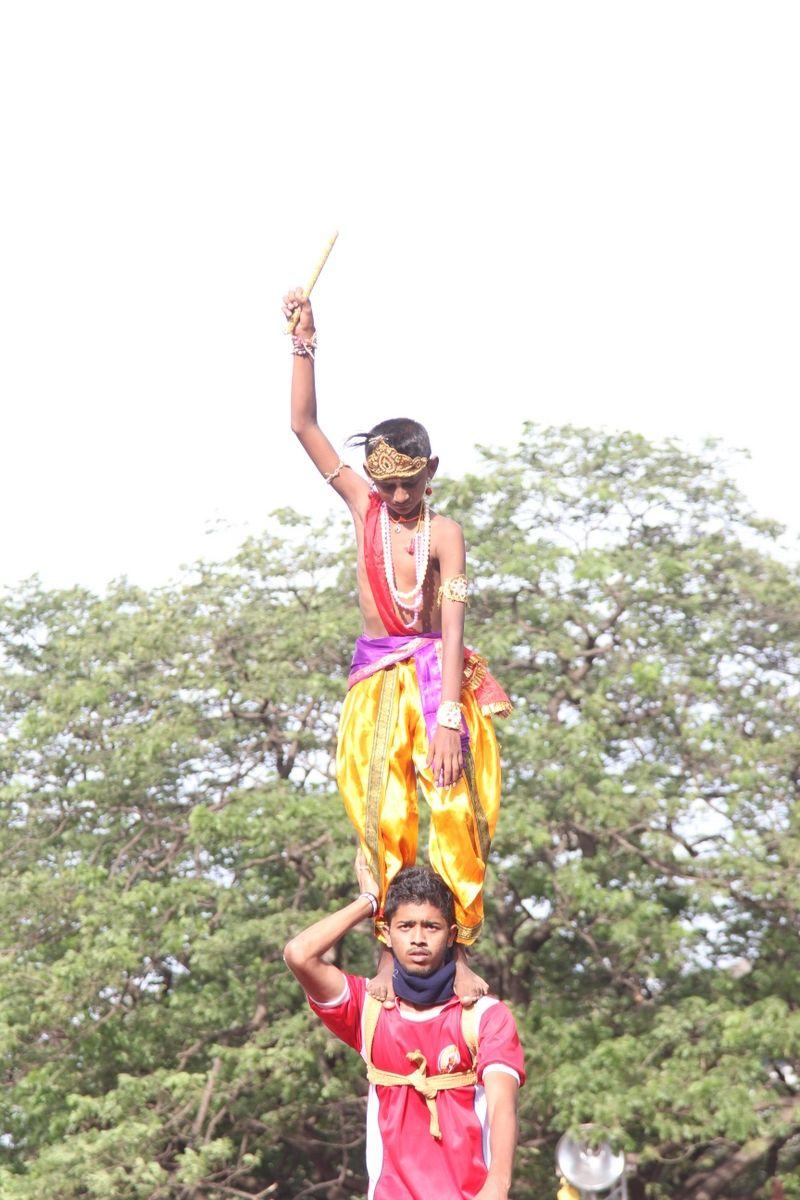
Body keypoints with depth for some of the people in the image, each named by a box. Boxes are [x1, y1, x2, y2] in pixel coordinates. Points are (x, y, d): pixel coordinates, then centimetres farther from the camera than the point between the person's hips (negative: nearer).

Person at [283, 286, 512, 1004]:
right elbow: (304, 425, 5)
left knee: (452, 807, -11)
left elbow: (452, 628, -14)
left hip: (436, 674, -3)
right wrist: (304, 342, -3)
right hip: (377, 679, 3)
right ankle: (391, 953, -2)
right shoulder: (363, 505, 6)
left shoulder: (443, 532, -6)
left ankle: (455, 952, -6)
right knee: (383, 812, -6)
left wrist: (447, 717, -23)